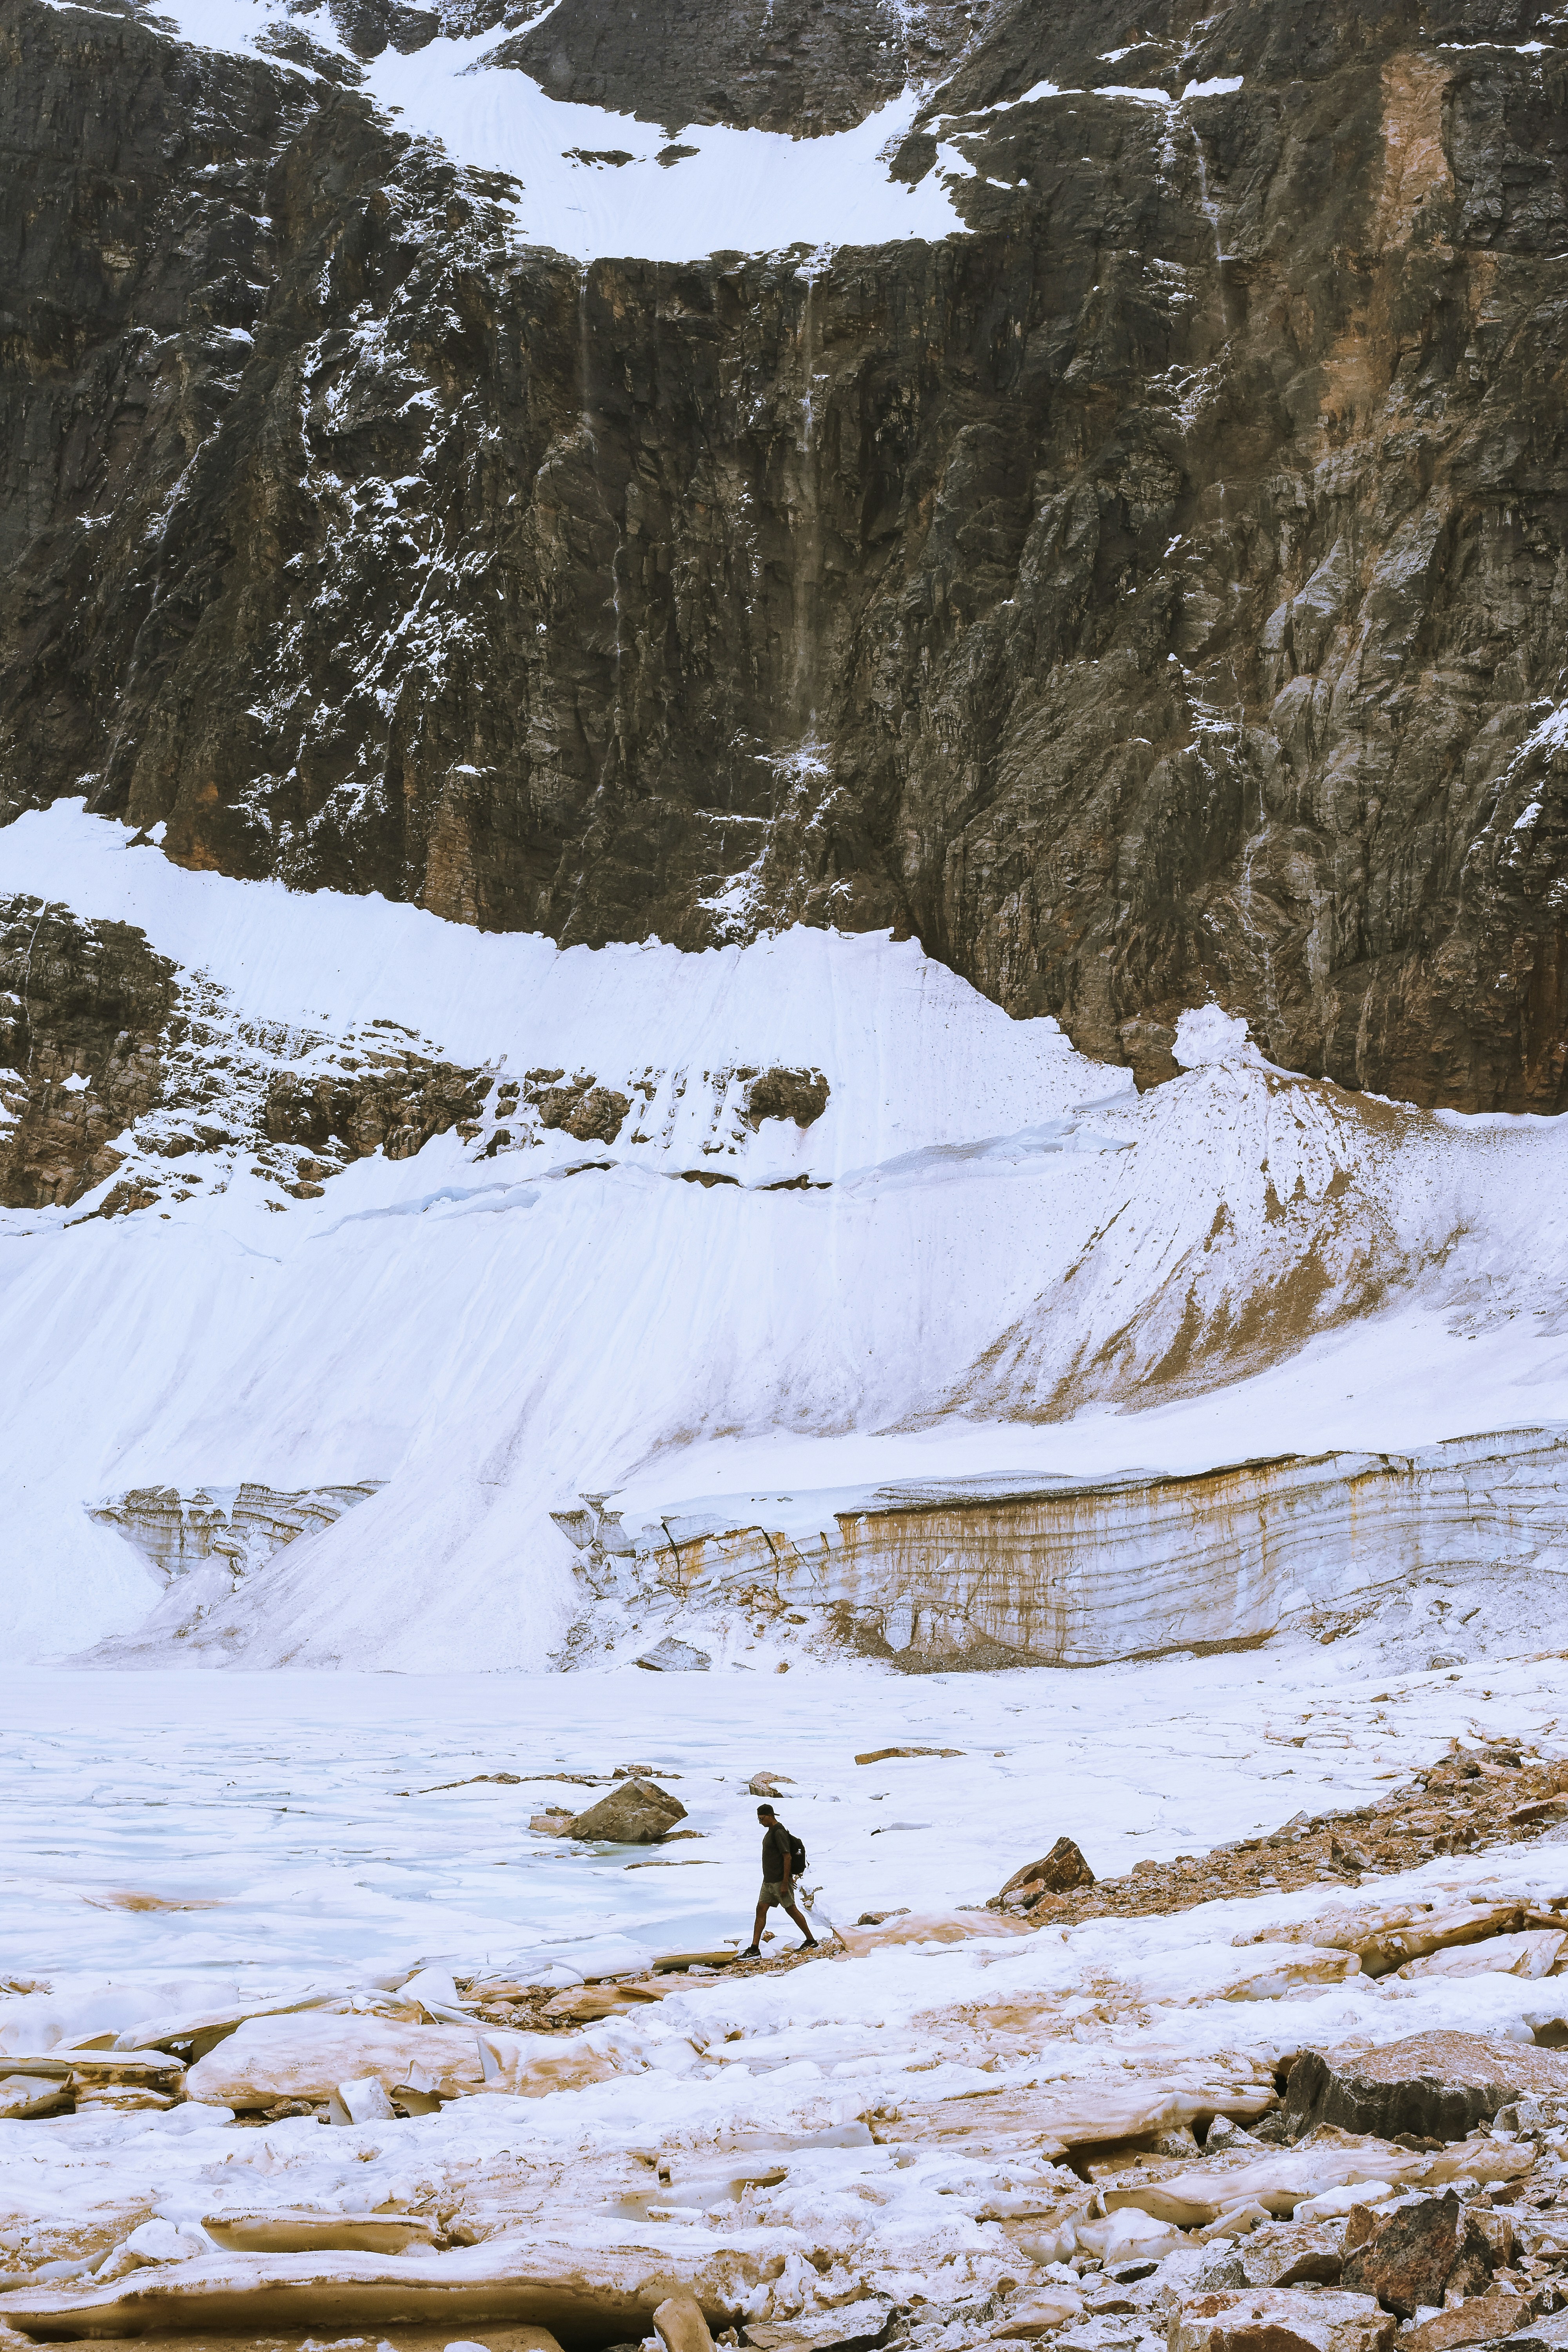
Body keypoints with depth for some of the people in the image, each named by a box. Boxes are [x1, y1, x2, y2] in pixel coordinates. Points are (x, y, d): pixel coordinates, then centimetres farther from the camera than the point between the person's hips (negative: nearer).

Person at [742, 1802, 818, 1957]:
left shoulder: (779, 1832, -17)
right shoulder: (770, 1831, 14)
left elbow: (788, 1857, -21)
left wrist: (785, 1883, -22)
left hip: (780, 1881, -10)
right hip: (769, 1881, 10)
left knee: (791, 1910, 0)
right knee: (761, 1910, 3)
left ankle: (811, 1941, 15)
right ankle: (754, 1949, 1)